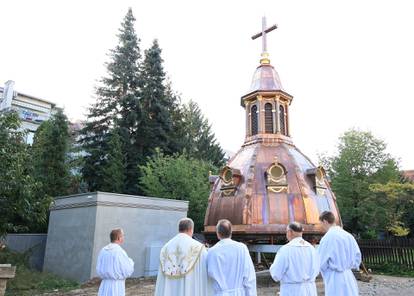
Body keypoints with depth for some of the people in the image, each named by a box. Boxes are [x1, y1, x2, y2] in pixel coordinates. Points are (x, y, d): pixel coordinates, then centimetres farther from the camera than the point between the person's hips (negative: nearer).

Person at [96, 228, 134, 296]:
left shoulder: (103, 251, 2)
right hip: (116, 287, -6)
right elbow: (128, 272, -10)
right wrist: (130, 262, 9)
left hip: (104, 287, 6)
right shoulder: (120, 252, -16)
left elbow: (99, 271, 7)